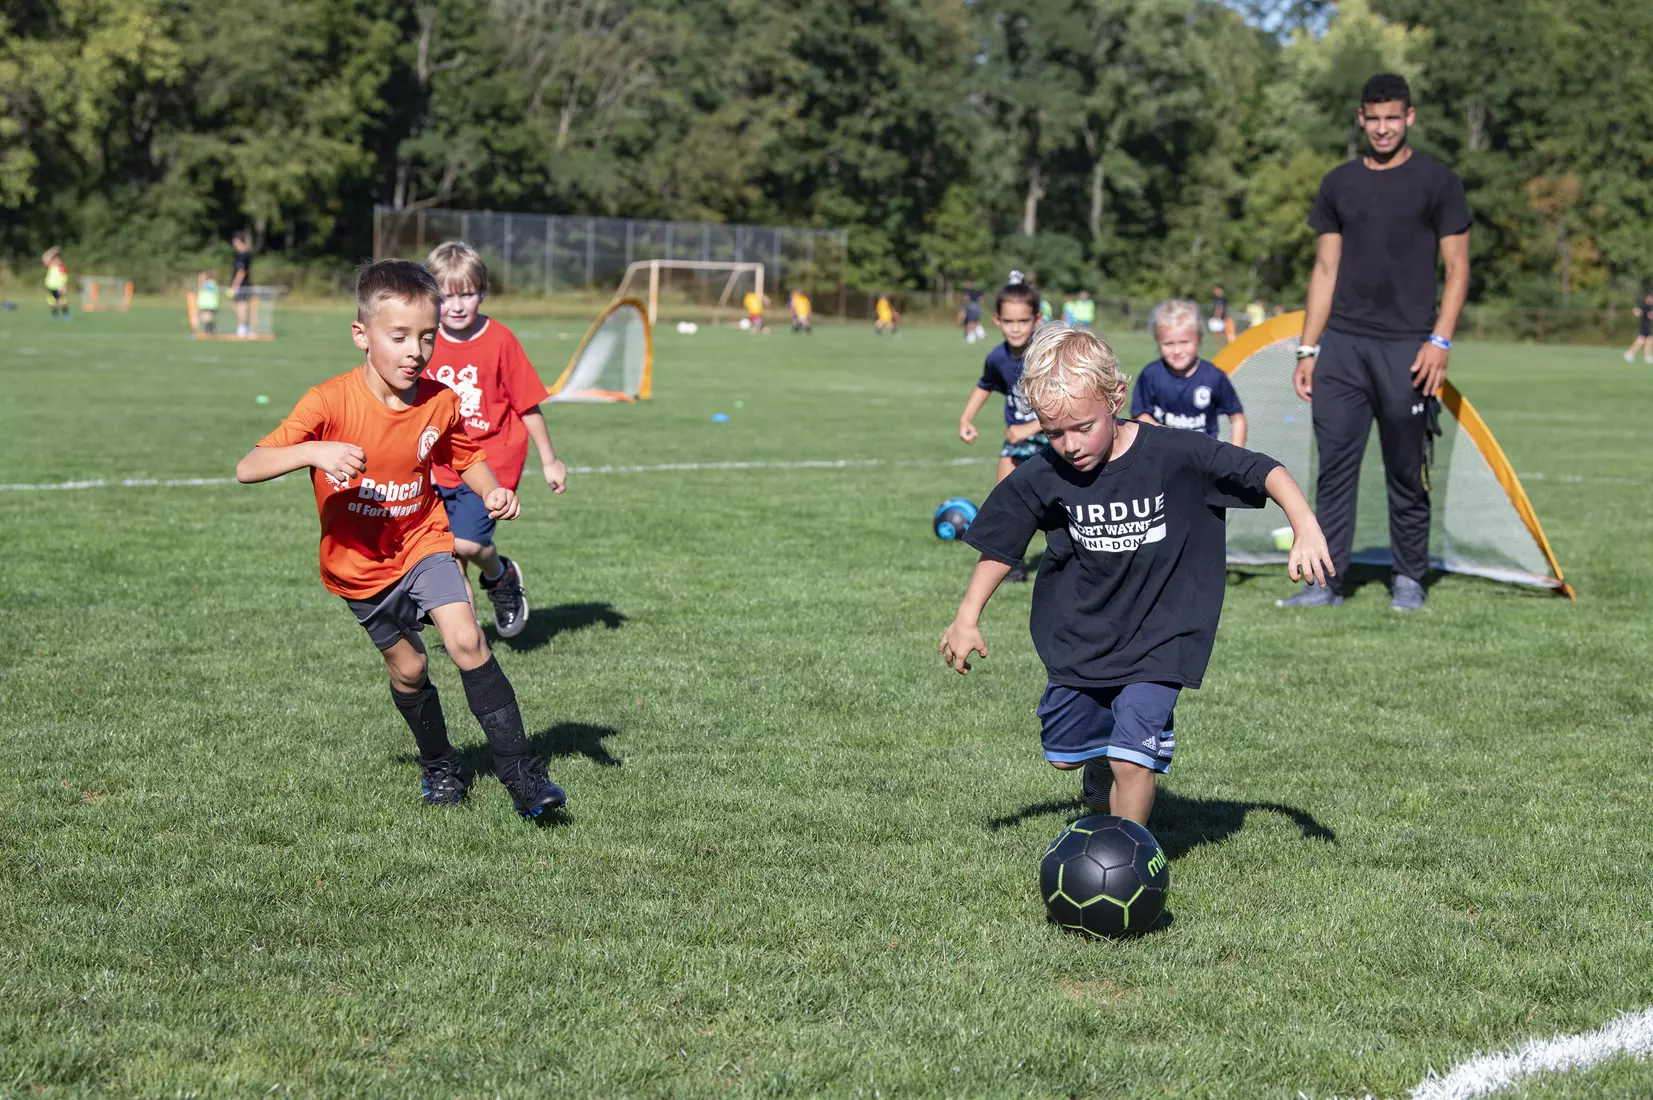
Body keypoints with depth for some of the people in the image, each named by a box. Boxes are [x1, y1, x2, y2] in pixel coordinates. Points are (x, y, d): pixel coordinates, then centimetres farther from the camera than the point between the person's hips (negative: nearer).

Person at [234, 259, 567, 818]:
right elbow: (247, 469, -26)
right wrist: (313, 451, -44)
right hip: (360, 565, 0)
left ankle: (519, 770, -13)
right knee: (407, 668, 11)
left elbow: (468, 458, 8)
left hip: (423, 543, 1)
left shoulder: (440, 403, -13)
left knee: (466, 640, -20)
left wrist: (493, 491, -14)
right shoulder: (330, 402, -23)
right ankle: (438, 766, 39)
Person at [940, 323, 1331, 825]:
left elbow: (1262, 471, -13)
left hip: (1158, 636, -4)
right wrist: (967, 618, 4)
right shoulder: (1040, 477, -11)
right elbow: (1001, 546, 4)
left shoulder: (1176, 455, -20)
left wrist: (1306, 529, -26)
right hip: (1079, 637, 4)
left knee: (1131, 758, -16)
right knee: (1065, 752, 13)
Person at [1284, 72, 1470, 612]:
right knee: (1335, 463, 1)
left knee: (1407, 471, 3)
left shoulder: (1436, 181, 0)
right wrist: (1308, 349, 9)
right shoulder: (1339, 184, 11)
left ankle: (1408, 580, 15)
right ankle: (1327, 581, 6)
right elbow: (1326, 269, 13)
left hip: (1405, 347, -3)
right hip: (1341, 344, 3)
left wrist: (1440, 340, -11)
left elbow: (1457, 267, 0)